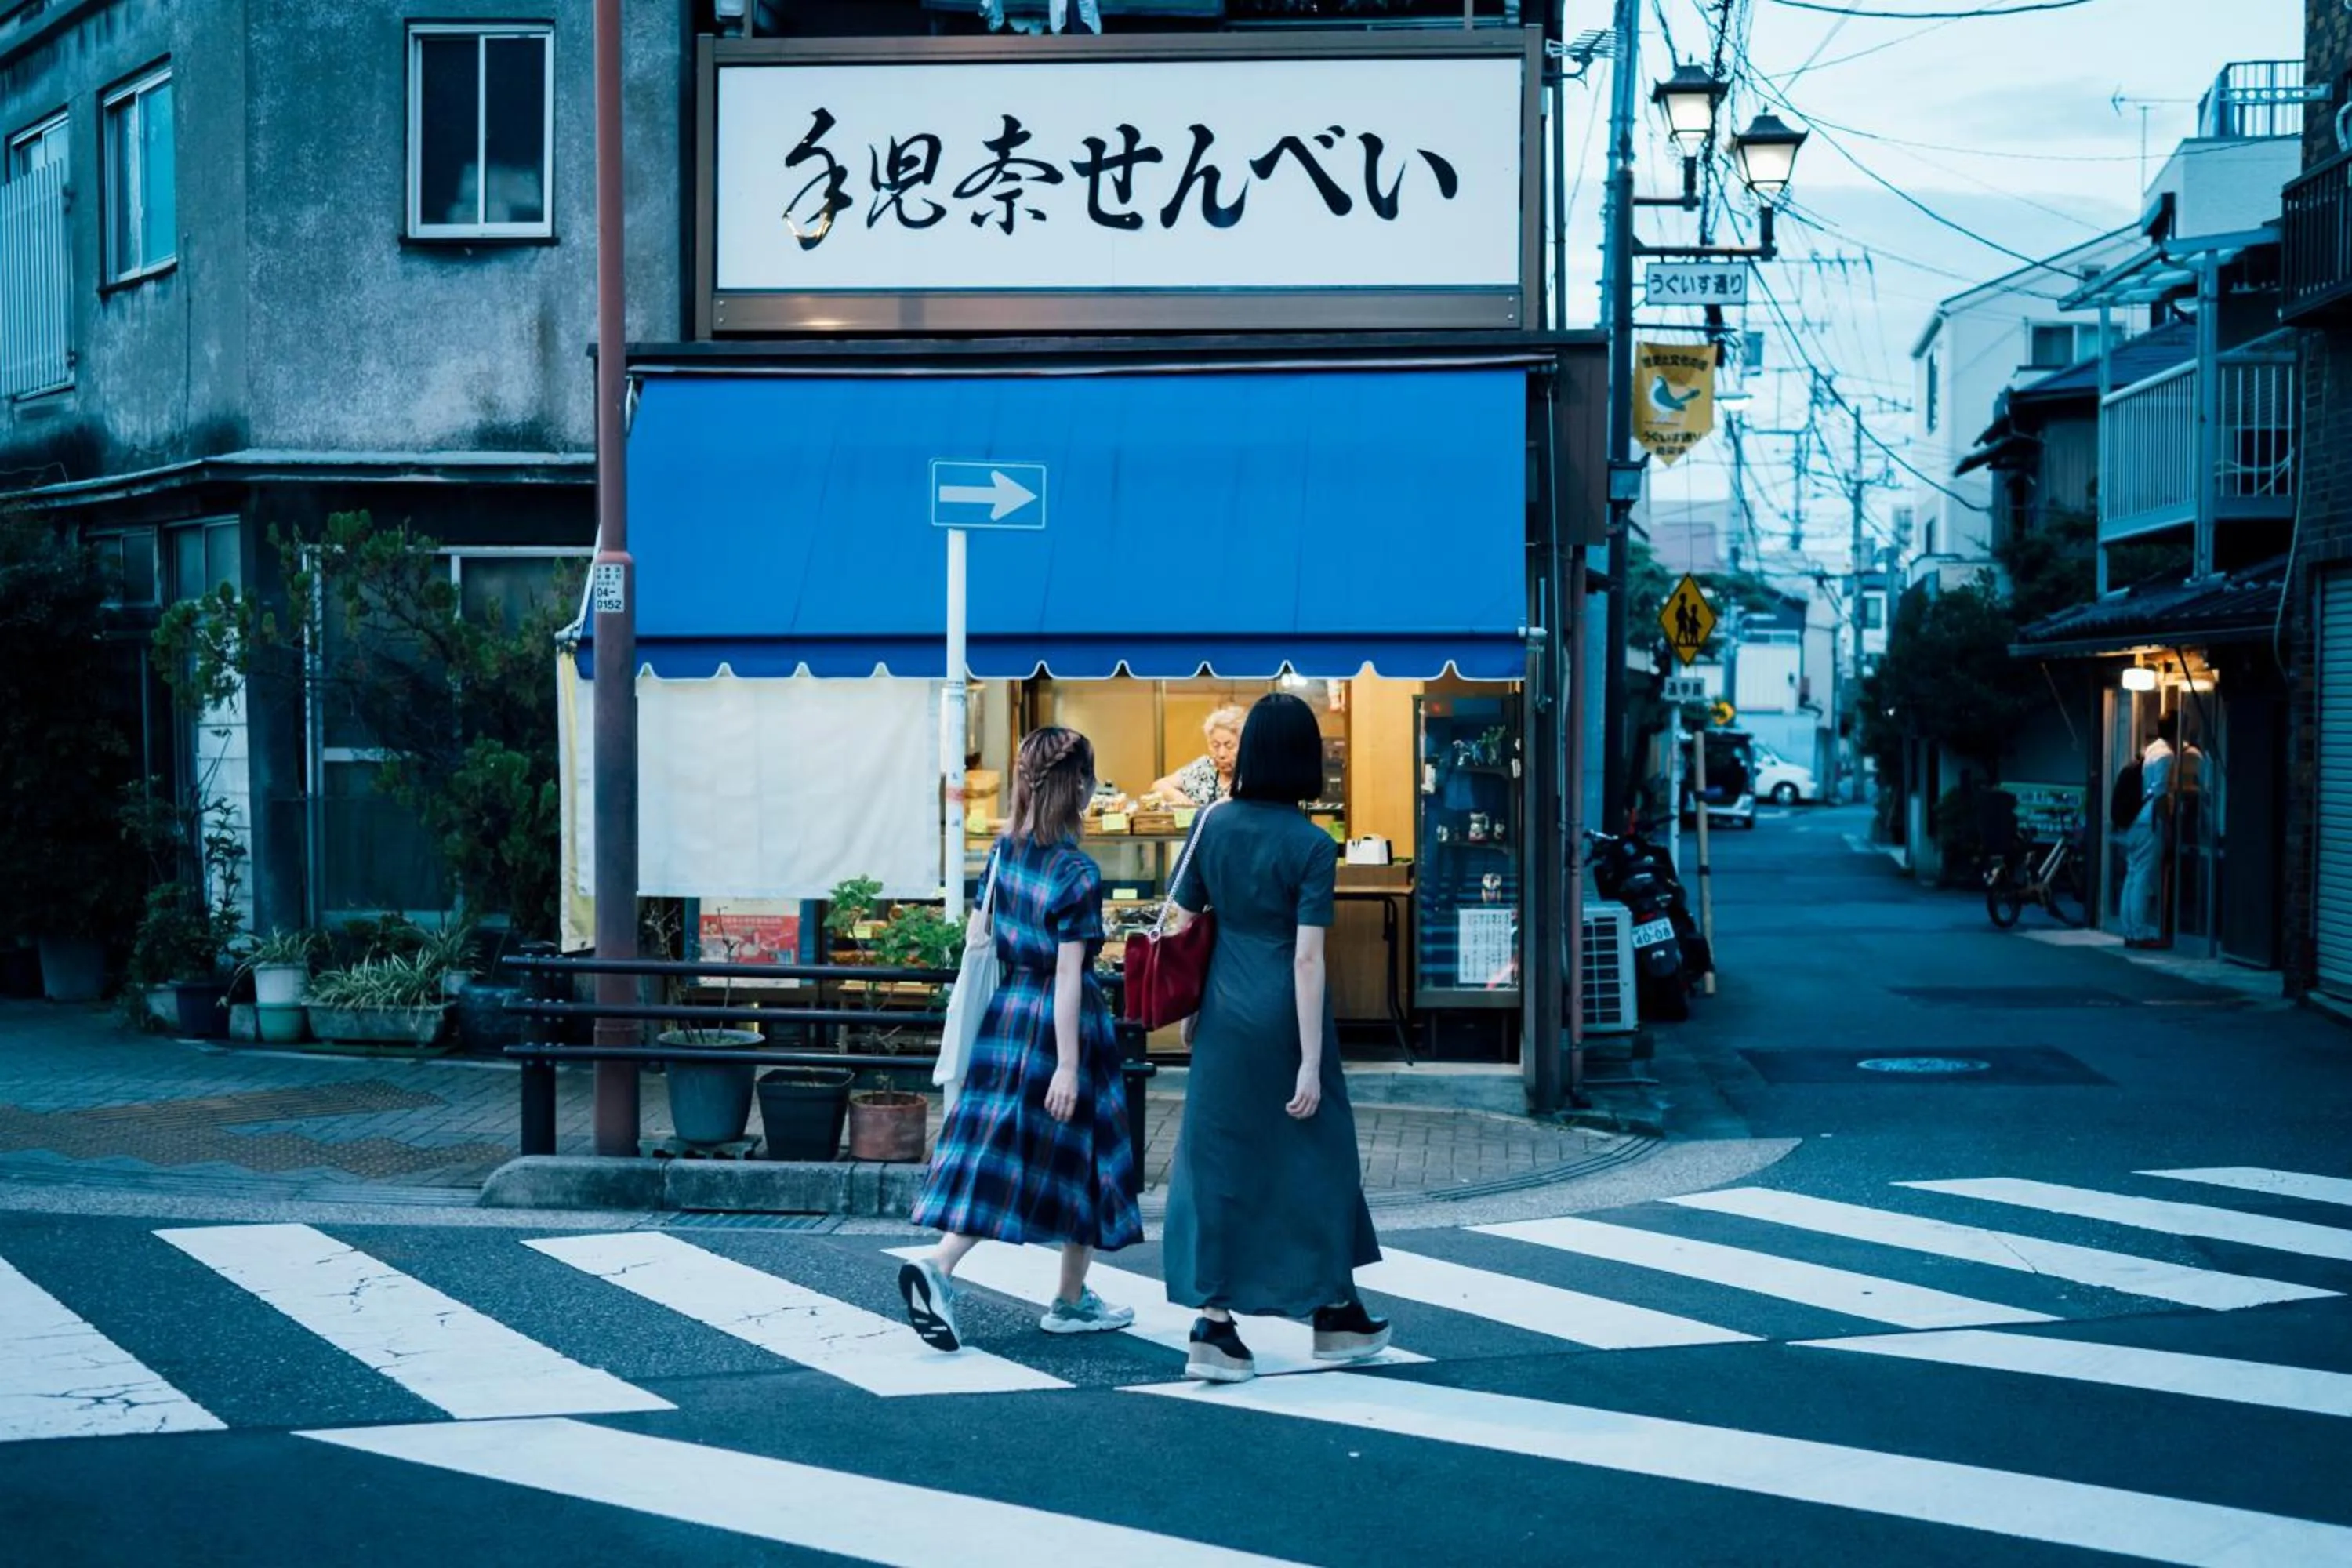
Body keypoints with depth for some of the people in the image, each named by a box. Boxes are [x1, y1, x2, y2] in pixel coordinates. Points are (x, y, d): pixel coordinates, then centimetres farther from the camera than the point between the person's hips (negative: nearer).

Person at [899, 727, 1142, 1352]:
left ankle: (938, 1265, -14)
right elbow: (1069, 975, -18)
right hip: (1060, 1025, -6)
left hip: (1005, 1015, 6)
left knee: (993, 1157, 6)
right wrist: (1068, 1065, -18)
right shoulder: (1078, 873, -16)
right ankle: (1071, 1301, 19)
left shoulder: (1003, 854, 4)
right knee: (1076, 1154, 9)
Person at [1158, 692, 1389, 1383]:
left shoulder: (1213, 824, 1)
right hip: (1284, 1017, -4)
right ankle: (1336, 1312, 26)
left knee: (1219, 1160, 7)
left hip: (1224, 1013, 4)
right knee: (1313, 1152, 12)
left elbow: (1182, 921, 5)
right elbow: (1307, 958, -14)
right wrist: (1311, 1062, -13)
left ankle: (1213, 1326, 3)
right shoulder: (1312, 846, -10)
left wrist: (1192, 1013, 18)